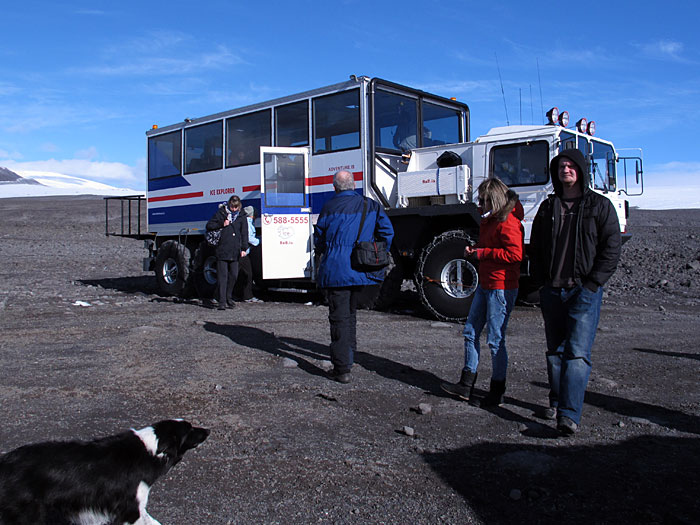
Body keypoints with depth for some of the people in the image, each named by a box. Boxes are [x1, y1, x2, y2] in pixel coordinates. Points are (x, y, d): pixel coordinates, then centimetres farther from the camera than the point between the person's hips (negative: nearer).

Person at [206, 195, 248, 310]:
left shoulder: (241, 218, 10)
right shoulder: (221, 213, 4)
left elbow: (244, 233, 7)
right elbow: (209, 226, 7)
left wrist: (243, 248, -3)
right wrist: (221, 224, -8)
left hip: (235, 252, 3)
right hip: (222, 251, -3)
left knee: (233, 276, 8)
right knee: (222, 276, -6)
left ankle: (229, 298, 25)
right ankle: (222, 302, -6)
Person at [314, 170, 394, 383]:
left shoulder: (329, 208, -4)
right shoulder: (371, 206, 6)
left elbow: (319, 240, 4)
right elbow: (387, 232, 5)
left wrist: (324, 254, 25)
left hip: (335, 270, -4)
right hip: (360, 270, 5)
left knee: (339, 318, -1)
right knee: (350, 312, 23)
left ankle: (342, 368, -2)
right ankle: (349, 354, 38)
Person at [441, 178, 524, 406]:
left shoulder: (508, 222, -16)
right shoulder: (489, 220, 16)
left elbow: (515, 254, -24)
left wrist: (483, 253, -17)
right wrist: (474, 249, 8)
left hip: (501, 288, -10)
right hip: (485, 284, 10)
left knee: (495, 339, -2)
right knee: (471, 332, 11)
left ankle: (497, 391, 12)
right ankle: (466, 384, 20)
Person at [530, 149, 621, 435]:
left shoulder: (600, 205, 2)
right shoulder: (548, 207, 13)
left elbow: (611, 249, -2)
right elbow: (536, 247, 17)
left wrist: (592, 284, -10)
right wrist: (541, 281, 5)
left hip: (584, 291, -4)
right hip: (552, 291, 4)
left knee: (577, 352, -11)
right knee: (555, 350, 12)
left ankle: (569, 415, -13)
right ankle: (556, 401, 25)